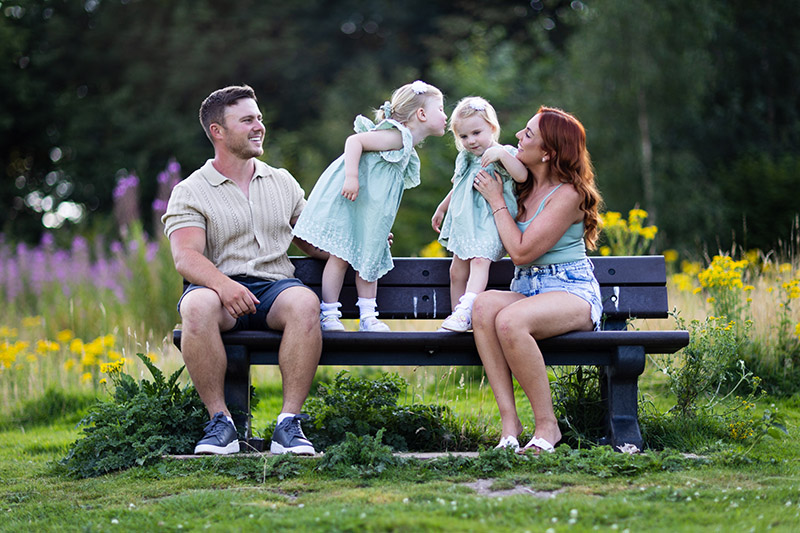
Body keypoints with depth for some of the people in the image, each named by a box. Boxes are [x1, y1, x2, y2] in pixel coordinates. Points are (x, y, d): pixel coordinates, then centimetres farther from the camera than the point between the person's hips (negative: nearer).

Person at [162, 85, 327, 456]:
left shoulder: (283, 183, 21)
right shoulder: (191, 192, 7)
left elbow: (313, 243, 25)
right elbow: (186, 257, -8)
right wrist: (222, 284, -29)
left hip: (274, 286, 2)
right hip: (219, 288, -2)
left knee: (304, 303, -34)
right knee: (198, 307, -38)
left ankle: (289, 422, -32)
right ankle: (220, 422, -27)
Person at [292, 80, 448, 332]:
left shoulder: (407, 149, 15)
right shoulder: (397, 137, -15)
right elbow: (354, 141, -22)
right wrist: (351, 176, -31)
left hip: (369, 211, 10)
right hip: (347, 200, -10)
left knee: (369, 259, 8)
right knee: (341, 255, -7)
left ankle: (368, 316, 12)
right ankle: (328, 315, -3)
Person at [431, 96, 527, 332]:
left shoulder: (504, 154, -7)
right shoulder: (464, 159, 14)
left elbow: (522, 175, -25)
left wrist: (501, 154, -33)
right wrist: (442, 208, 40)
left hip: (489, 223, -8)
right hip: (464, 222, 8)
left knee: (480, 261, -26)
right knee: (457, 271, 9)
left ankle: (466, 311, -38)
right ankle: (457, 318, 18)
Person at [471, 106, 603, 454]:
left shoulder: (568, 194, -13)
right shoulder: (524, 183, 11)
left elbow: (521, 252, -17)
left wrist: (496, 201, -9)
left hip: (571, 291, -7)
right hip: (526, 290, 7)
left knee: (510, 321, -37)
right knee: (484, 304, -30)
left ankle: (547, 425, -23)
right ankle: (508, 418, -31)